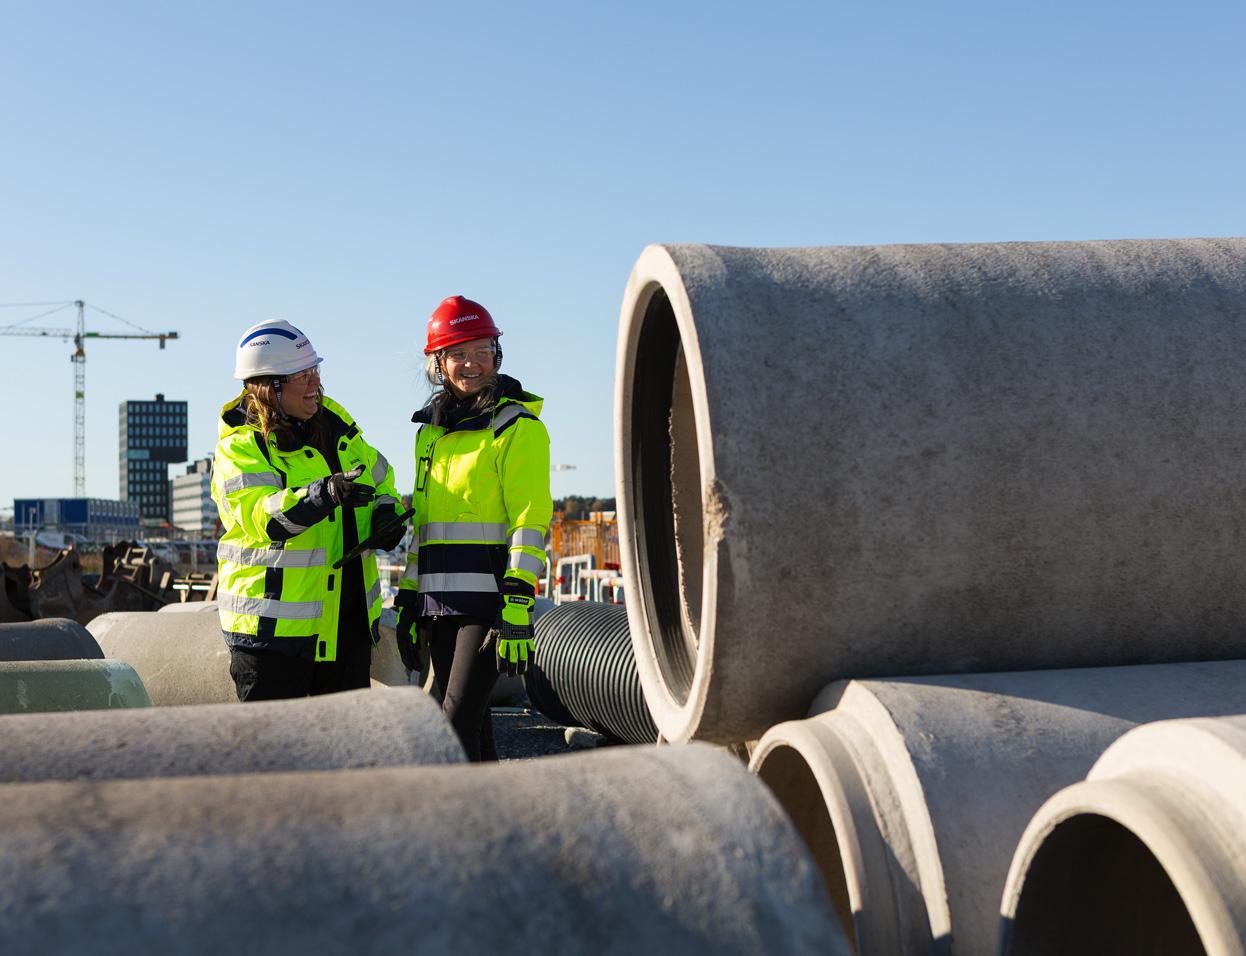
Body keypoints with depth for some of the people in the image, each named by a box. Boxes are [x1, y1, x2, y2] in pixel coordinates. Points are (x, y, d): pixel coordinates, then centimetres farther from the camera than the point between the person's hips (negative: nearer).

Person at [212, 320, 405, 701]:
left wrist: (386, 513, 0)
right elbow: (259, 515, -29)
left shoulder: (334, 423, 8)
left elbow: (379, 477, 23)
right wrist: (324, 494, -44)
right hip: (273, 624, -6)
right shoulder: (239, 448, -12)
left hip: (347, 620, 6)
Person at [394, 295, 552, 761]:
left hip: (489, 599, -7)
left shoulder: (518, 427, -6)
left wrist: (517, 609, -19)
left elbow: (530, 523, -12)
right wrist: (408, 602, 18)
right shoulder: (431, 431, 17)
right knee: (464, 722, 11)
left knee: (458, 725, -14)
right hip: (441, 601, 7)